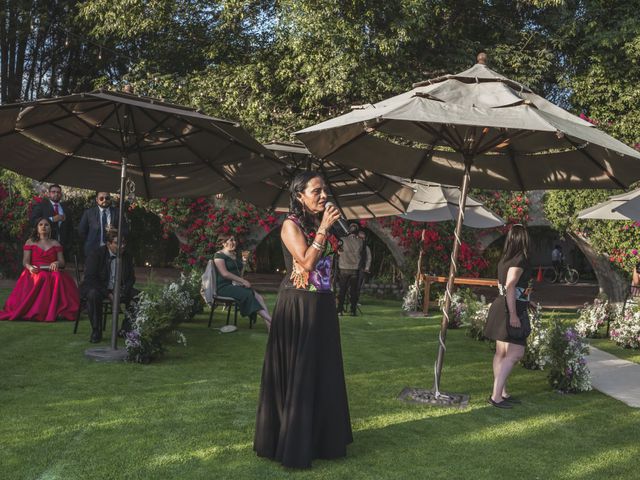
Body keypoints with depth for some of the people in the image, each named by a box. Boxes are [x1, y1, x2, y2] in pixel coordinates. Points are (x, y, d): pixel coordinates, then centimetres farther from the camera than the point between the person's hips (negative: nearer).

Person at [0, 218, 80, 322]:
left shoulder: (55, 243, 21)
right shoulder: (30, 242, 19)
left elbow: (62, 262, 12)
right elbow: (25, 261, 7)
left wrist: (57, 263, -14)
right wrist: (29, 267, -18)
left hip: (52, 273, 1)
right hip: (35, 273, -1)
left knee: (58, 277, -37)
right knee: (41, 278, -38)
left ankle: (58, 311, -42)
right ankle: (36, 311, -38)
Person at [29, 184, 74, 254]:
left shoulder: (66, 208, 18)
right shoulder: (40, 205, 7)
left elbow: (70, 227, 18)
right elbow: (32, 220, -7)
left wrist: (69, 244, 8)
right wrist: (52, 219, -14)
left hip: (63, 245, 3)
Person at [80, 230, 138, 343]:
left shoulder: (127, 256, 4)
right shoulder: (96, 254, -9)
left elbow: (131, 278, 10)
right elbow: (90, 278, -14)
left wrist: (123, 291, -12)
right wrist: (108, 294, -23)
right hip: (97, 288, -4)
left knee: (137, 296, -19)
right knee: (93, 295, -37)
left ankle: (125, 329, -7)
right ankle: (96, 331, -23)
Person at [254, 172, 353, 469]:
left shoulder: (320, 224, 11)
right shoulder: (292, 224, -10)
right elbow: (306, 262, -21)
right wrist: (324, 229, -18)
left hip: (322, 305, 8)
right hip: (298, 305, -8)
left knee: (323, 370, 13)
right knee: (296, 372, 0)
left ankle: (320, 437, 26)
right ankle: (291, 443, 12)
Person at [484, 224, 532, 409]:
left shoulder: (506, 258, 11)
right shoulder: (519, 260, -16)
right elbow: (510, 288, -22)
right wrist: (513, 315, -23)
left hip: (502, 307, 10)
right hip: (511, 310, -10)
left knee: (502, 353, 12)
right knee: (515, 353, -8)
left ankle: (503, 393, 21)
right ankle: (496, 396, -9)